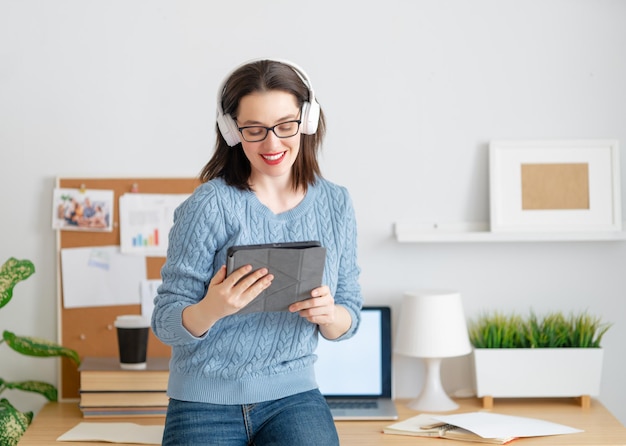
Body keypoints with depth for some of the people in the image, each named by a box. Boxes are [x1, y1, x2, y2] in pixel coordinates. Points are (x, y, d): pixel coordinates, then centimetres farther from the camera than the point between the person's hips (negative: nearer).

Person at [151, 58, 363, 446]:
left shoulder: (336, 204, 3)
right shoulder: (210, 205, -9)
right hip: (205, 402, -2)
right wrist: (212, 309, -29)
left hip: (293, 395, 3)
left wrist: (328, 315, -14)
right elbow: (166, 324, -8)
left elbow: (349, 319, 9)